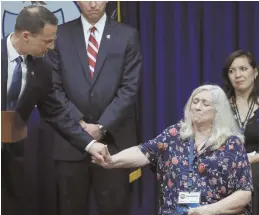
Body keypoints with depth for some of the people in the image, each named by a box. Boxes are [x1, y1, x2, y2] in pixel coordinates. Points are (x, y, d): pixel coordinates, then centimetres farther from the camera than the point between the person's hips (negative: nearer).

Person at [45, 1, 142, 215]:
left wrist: (102, 126, -11)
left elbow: (129, 88, -3)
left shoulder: (127, 35, 4)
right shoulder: (60, 35, 5)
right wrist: (79, 123, -10)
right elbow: (54, 87, 1)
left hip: (113, 139, 0)